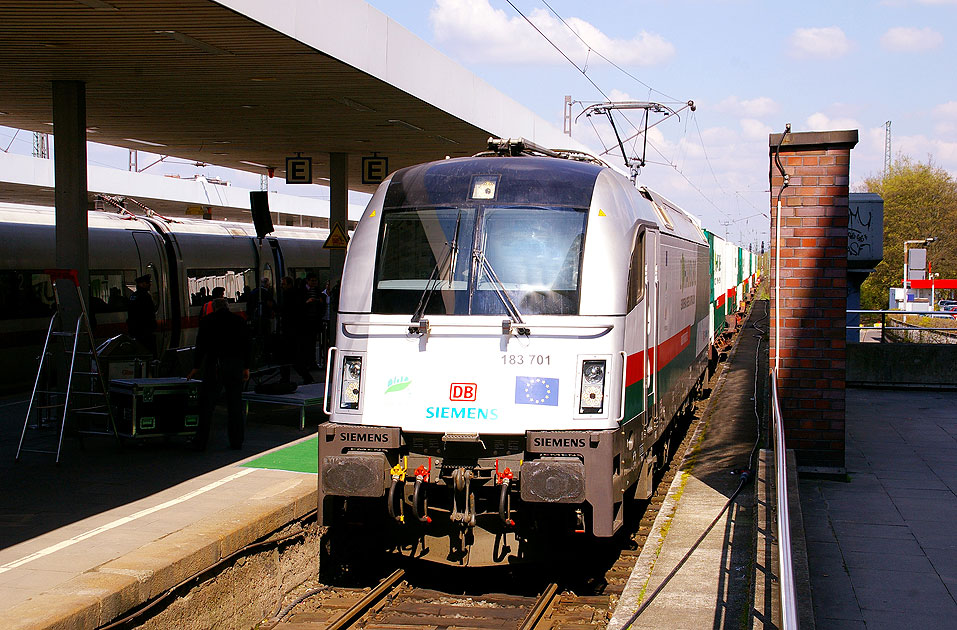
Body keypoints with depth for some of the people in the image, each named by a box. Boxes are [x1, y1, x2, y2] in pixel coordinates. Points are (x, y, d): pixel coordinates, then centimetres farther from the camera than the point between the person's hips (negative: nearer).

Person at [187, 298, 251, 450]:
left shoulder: (206, 321, 2)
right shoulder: (239, 320, 9)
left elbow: (201, 346, 1)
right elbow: (247, 346, 8)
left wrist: (196, 367, 9)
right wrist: (246, 367, 14)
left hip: (214, 365, -2)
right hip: (236, 365, 2)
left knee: (207, 405, 2)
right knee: (235, 405, 10)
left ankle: (201, 442, 1)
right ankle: (236, 441, 12)